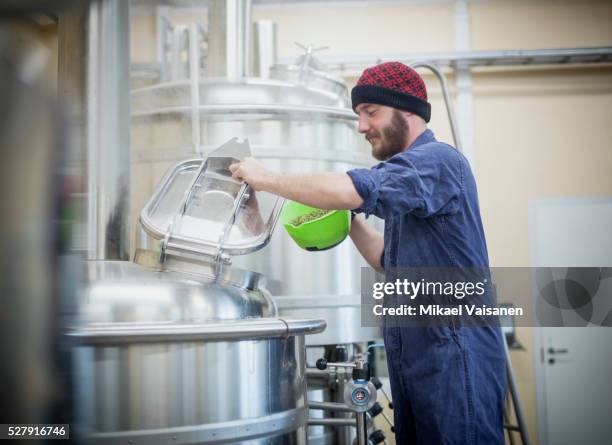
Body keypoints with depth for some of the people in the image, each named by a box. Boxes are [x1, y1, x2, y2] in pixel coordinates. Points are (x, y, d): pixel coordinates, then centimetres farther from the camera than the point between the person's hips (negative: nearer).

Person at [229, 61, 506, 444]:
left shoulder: (437, 160, -13)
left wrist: (266, 178, -17)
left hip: (455, 357, -9)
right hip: (413, 356, 9)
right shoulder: (410, 173, 18)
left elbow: (351, 191, -28)